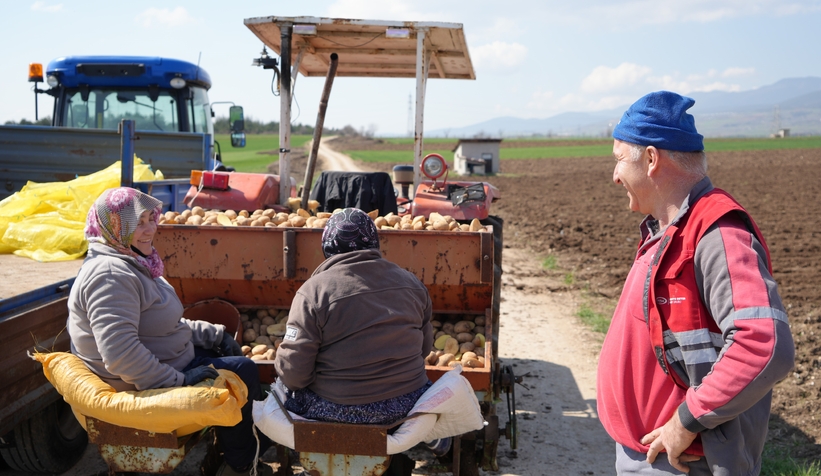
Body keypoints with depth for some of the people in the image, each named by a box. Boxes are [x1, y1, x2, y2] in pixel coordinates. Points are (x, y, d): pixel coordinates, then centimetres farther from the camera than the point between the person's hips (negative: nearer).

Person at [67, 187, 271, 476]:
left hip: (164, 367, 11)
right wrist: (178, 381, -27)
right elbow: (119, 355, -34)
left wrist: (213, 333, 8)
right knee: (241, 371, -6)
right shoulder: (110, 274, -26)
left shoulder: (132, 263, 8)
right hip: (140, 388, -11)